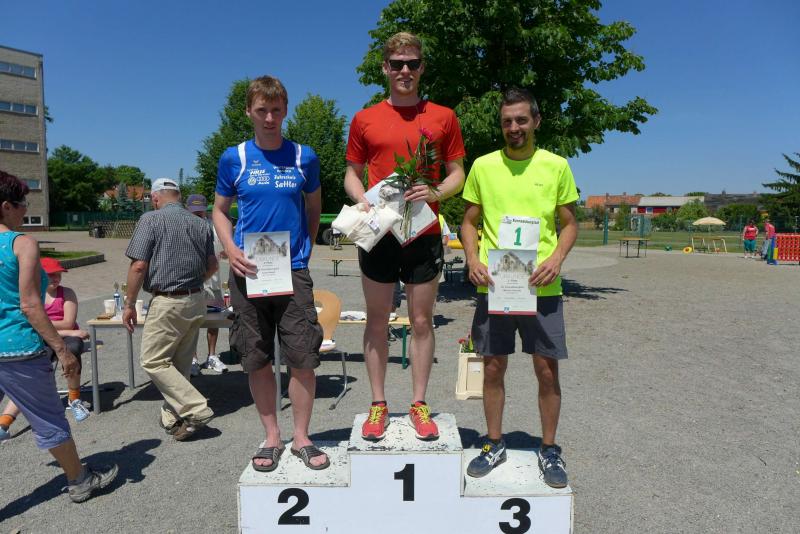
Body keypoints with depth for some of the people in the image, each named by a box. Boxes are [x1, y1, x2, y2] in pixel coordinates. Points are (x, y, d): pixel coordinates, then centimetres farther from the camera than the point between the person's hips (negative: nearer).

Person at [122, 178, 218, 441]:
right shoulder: (201, 224, 8)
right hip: (197, 301, 7)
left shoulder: (151, 219, -7)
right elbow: (212, 266, 14)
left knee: (153, 361, 3)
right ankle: (172, 416, 22)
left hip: (167, 303, -6)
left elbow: (138, 266, -12)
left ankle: (196, 409, -3)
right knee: (181, 362, 15)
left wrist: (129, 305, -4)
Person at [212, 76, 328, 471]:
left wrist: (304, 248, 4)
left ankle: (301, 438, 16)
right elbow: (219, 211, 11)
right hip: (248, 272, 1)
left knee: (303, 357, -2)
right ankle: (271, 437, 24)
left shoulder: (303, 157, 4)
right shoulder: (233, 158, 4)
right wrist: (231, 250, -6)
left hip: (293, 269, 0)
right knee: (257, 360, 7)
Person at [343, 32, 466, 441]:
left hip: (424, 234, 0)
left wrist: (437, 192, -13)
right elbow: (351, 174, 12)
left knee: (422, 320, 6)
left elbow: (457, 174, 8)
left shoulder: (443, 118, 7)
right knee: (377, 320, 6)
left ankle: (419, 404, 18)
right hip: (377, 233, 1)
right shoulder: (364, 120, 8)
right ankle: (378, 404, 18)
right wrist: (363, 200, -9)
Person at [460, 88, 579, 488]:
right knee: (493, 367, 8)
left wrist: (556, 258, -10)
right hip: (493, 284, 1)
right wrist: (472, 259, -7)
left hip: (541, 286, 0)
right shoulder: (483, 166, 6)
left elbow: (570, 224, 8)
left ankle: (549, 450, 23)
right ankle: (494, 444, 26)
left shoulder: (556, 166, 5)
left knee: (547, 369, 4)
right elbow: (469, 222, 10)